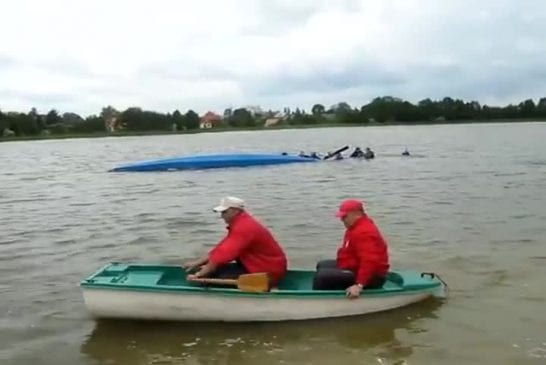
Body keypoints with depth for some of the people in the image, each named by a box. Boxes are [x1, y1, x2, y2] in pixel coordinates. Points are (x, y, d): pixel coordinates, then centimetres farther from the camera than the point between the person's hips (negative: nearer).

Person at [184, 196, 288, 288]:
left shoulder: (244, 227, -23)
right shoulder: (239, 223, 9)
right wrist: (197, 263, 5)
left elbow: (224, 254, -27)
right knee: (217, 270, 3)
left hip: (269, 273, -10)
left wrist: (199, 275, -22)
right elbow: (221, 248, 11)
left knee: (221, 277, -19)